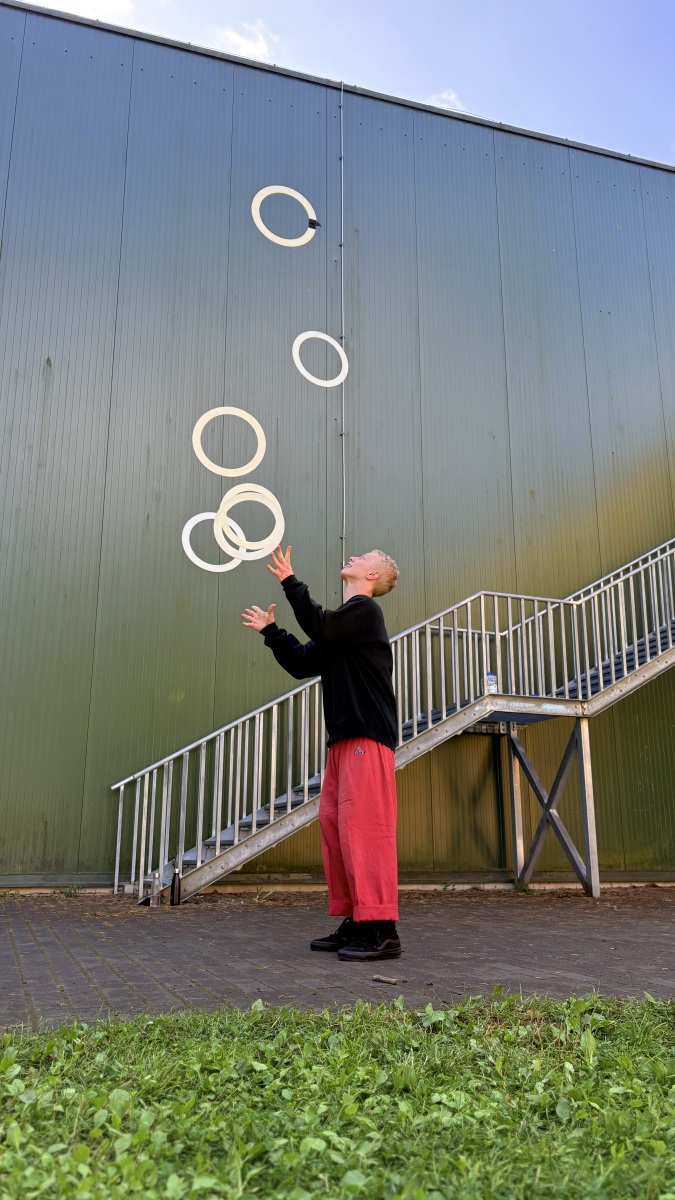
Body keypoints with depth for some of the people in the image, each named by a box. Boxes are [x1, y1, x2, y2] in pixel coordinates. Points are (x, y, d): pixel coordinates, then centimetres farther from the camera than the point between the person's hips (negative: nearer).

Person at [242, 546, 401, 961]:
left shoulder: (366, 609, -3)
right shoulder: (340, 622, 22)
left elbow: (319, 625, -20)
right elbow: (302, 663, 19)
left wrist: (289, 581, -15)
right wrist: (270, 630, 16)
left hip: (368, 736, -9)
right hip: (343, 738, 9)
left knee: (364, 826, -13)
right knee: (334, 824, 7)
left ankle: (382, 929, -10)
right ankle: (355, 923, 12)